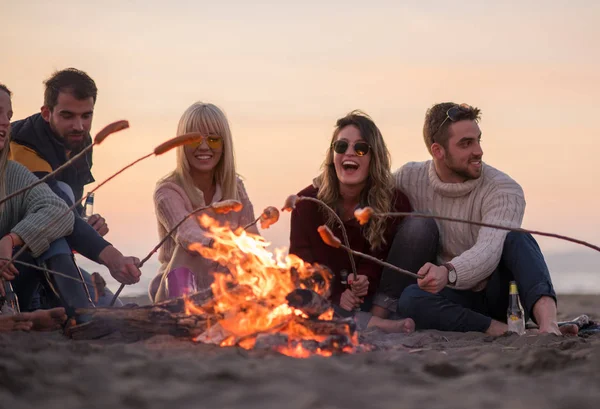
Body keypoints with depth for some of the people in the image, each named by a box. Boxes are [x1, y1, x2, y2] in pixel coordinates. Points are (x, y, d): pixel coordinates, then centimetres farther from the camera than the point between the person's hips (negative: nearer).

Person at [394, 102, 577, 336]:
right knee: (409, 300, -32)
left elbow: (488, 251, -31)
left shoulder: (504, 191, -15)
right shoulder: (410, 179, -3)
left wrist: (448, 272, -52)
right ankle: (507, 332, -36)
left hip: (495, 293, -1)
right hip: (452, 299, 2)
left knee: (515, 237, -30)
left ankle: (547, 319, -50)